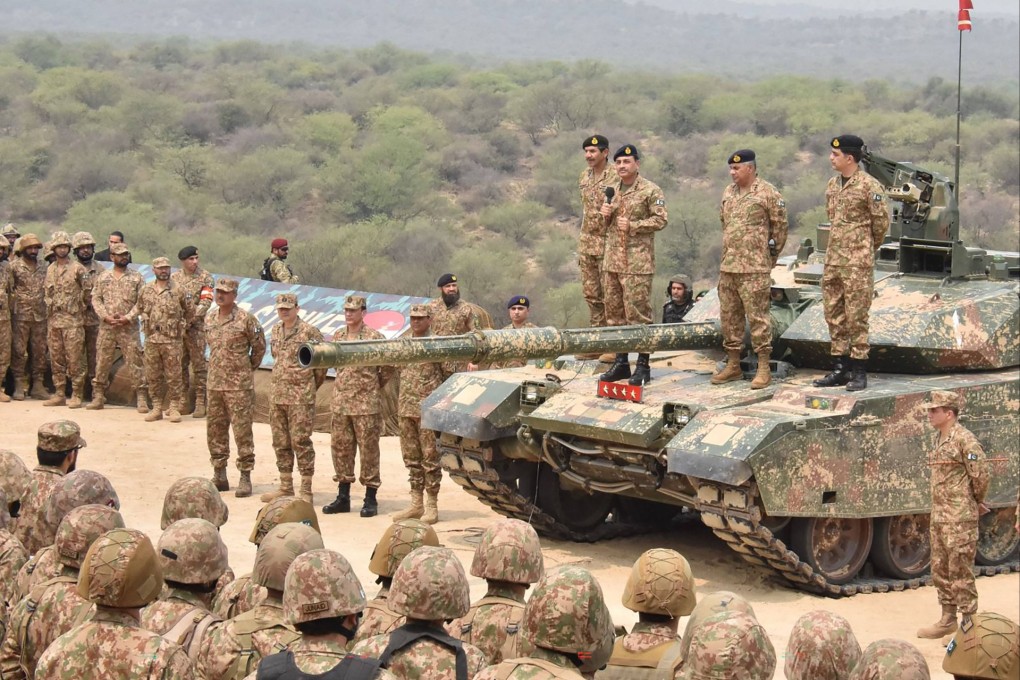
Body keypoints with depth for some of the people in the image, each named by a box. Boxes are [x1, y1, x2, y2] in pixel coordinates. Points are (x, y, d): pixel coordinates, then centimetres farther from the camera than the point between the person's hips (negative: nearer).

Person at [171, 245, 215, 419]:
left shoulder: (205, 278, -1)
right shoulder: (174, 277, 9)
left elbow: (205, 302, -9)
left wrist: (190, 319, -18)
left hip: (196, 327, -3)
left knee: (199, 364, -3)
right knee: (179, 364, 8)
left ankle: (200, 402, 0)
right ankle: (182, 400, 17)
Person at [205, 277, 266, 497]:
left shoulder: (245, 320, -10)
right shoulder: (209, 318, 8)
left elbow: (259, 347, -1)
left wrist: (249, 368, 6)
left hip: (239, 385, -6)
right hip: (214, 383, 7)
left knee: (242, 431, -4)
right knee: (215, 430, 10)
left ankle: (245, 477, -1)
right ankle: (219, 475, 20)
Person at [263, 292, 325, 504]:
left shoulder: (309, 332, -9)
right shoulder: (276, 331, 12)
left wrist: (312, 385, 4)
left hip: (301, 397, -7)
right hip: (277, 395, 7)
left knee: (301, 442, -6)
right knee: (281, 443, 11)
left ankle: (306, 491, -1)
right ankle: (285, 487, 20)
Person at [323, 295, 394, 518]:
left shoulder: (374, 337, -8)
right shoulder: (337, 337, 9)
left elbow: (389, 366, -2)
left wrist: (376, 385, 5)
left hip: (366, 403, -6)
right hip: (340, 403, 6)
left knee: (368, 450, -1)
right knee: (340, 448, 8)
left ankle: (371, 499, 5)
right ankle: (343, 497, 17)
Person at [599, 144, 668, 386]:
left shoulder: (651, 190, -6)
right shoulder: (613, 190, 16)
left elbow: (661, 219, -11)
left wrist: (633, 225, -17)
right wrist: (606, 214, 3)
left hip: (637, 261, -7)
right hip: (613, 260, 7)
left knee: (637, 312, -8)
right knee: (614, 312, 9)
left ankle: (643, 366, -2)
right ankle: (621, 362, 18)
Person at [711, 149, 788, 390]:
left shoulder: (768, 194, -8)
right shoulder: (728, 193, 14)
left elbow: (780, 227, -3)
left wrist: (770, 256, 4)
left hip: (754, 269, -7)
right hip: (727, 267, 8)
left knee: (757, 316, -7)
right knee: (729, 316, 11)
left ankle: (764, 368, -3)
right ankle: (733, 366, 19)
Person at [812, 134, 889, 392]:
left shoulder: (869, 185, -11)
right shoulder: (832, 184, 12)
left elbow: (881, 222, -5)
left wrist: (866, 248, 7)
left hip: (857, 263, -8)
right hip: (833, 261, 8)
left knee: (856, 317, -5)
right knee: (834, 317, 10)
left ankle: (859, 372, 0)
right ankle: (839, 368, 17)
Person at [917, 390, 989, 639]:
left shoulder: (965, 440, -15)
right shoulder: (939, 439, 13)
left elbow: (980, 476, -15)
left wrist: (977, 501, 1)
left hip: (960, 517, -9)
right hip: (938, 515, 9)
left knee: (960, 572, -5)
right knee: (940, 570, 14)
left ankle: (969, 622, 1)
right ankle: (948, 620, 23)